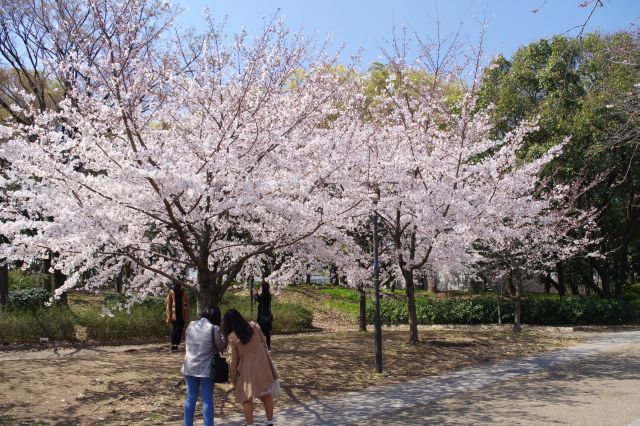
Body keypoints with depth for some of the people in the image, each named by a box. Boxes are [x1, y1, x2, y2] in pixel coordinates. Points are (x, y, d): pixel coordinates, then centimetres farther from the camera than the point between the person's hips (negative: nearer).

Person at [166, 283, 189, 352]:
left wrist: (186, 315, 3)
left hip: (182, 315, 4)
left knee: (180, 330, 7)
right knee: (176, 329, -9)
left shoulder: (183, 294, 7)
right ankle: (173, 346, -4)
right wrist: (169, 316, -9)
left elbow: (186, 304, 11)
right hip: (174, 315, -4)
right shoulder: (171, 294, -3)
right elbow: (168, 305, -4)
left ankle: (176, 345, 16)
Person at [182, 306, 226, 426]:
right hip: (206, 369, -4)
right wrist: (223, 337, 13)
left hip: (190, 367, 4)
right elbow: (221, 347, -2)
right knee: (207, 400, 6)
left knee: (190, 398, 14)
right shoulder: (214, 328, -12)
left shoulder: (191, 325, 1)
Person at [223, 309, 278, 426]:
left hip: (247, 370, -3)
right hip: (263, 366, 4)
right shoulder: (254, 326, -4)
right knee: (266, 395, 17)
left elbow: (233, 359, -7)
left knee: (247, 399, 11)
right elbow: (263, 342, 8)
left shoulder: (232, 337, -11)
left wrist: (233, 378, 3)